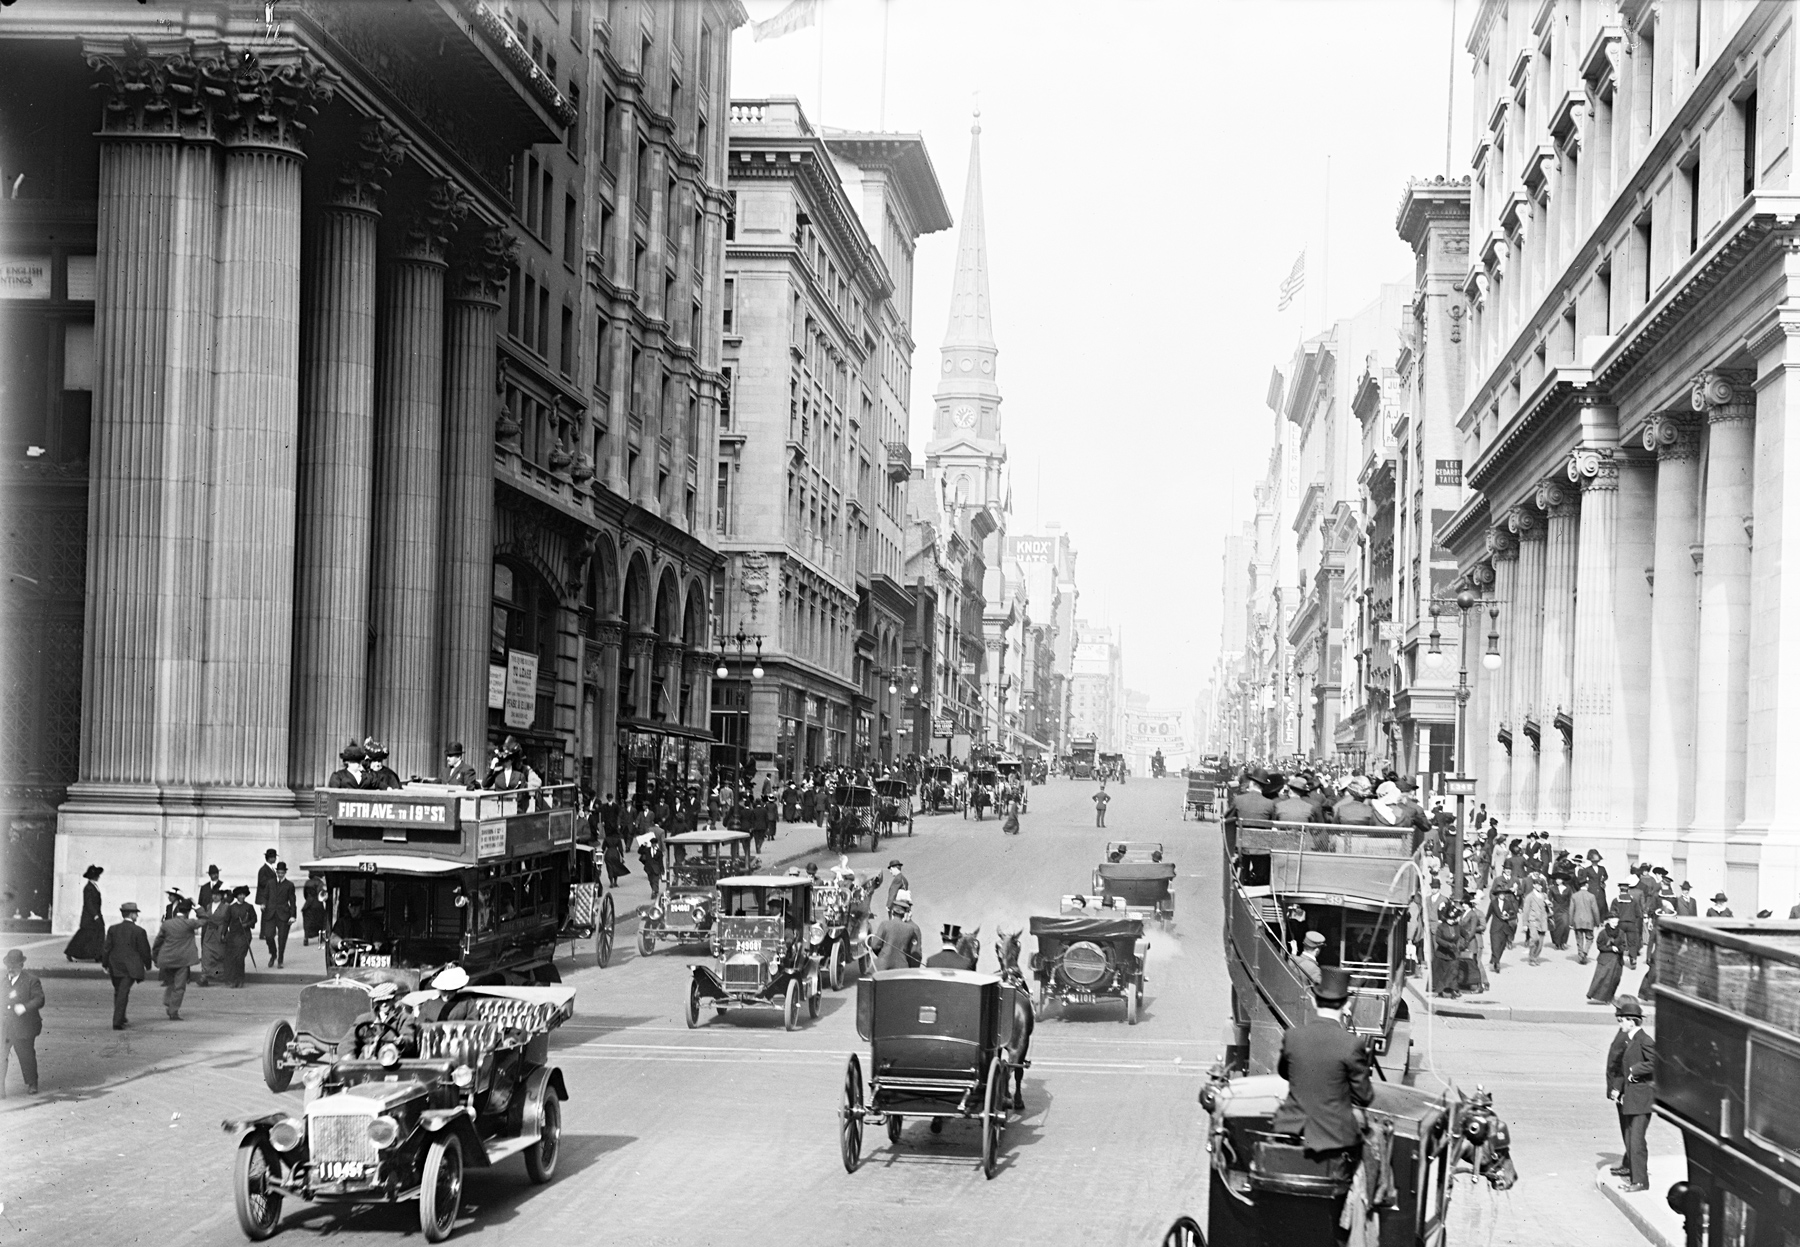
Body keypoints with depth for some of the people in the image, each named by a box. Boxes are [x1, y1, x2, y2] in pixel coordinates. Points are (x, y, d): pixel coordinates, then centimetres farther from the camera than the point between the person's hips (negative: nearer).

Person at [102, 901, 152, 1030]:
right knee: (123, 993, -5)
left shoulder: (112, 929, 2)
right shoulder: (139, 931, -9)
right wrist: (148, 966, 9)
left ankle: (120, 1018, 32)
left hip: (115, 966, 4)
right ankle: (117, 1021, -11)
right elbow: (144, 950, -5)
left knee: (118, 992, 19)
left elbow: (107, 948, 3)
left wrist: (105, 964, 12)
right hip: (130, 967, -4)